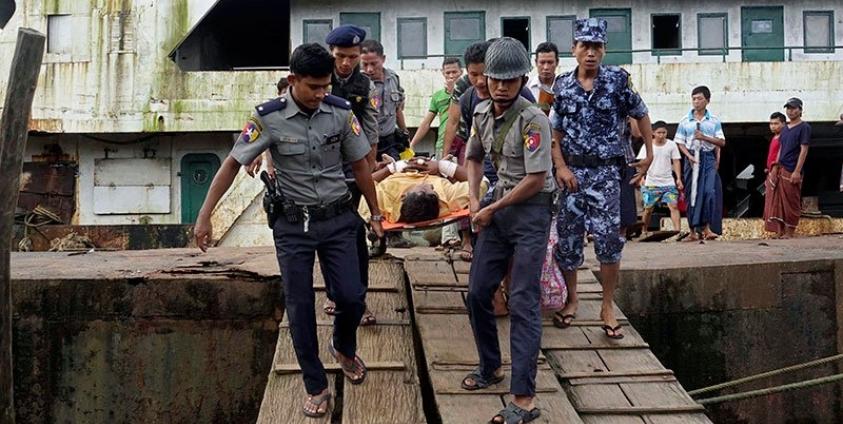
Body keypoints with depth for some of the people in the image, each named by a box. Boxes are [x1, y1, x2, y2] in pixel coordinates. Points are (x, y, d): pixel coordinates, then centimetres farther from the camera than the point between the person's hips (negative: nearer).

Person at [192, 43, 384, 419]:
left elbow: (360, 166, 5)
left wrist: (375, 214, 11)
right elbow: (232, 165, -7)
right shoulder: (269, 118, -13)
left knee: (351, 297, -2)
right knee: (299, 307, 3)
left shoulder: (341, 112, -7)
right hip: (293, 225, -1)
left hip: (338, 220, 2)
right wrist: (204, 216, -10)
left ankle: (344, 348, 33)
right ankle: (316, 387, 18)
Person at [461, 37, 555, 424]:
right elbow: (473, 158, 20)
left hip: (531, 209, -7)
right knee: (477, 293, 11)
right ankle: (490, 368, 31)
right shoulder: (482, 112, 4)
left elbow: (536, 179, -20)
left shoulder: (532, 119, -18)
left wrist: (492, 209, -14)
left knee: (522, 302, -10)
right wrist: (474, 199, 5)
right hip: (497, 207, 7)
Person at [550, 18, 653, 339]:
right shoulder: (562, 86, 3)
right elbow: (554, 131, 6)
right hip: (573, 172, 2)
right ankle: (572, 299, 24)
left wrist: (649, 155, 7)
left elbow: (641, 115, 9)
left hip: (606, 172, -2)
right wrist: (560, 166, -6)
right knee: (568, 237, 6)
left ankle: (607, 306, 5)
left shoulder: (617, 80, -3)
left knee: (608, 238, -9)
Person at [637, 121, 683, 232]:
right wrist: (642, 177, -14)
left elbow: (676, 162, 4)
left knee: (674, 206, -13)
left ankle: (677, 231, -17)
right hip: (651, 183, 0)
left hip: (668, 182, 0)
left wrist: (679, 178, -3)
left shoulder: (671, 145, 1)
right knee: (648, 209, 8)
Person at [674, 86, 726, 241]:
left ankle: (706, 227, -11)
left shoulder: (714, 120, 4)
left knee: (709, 191, -16)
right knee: (691, 194, 3)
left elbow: (722, 142, 2)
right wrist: (689, 156, -11)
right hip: (692, 159, 1)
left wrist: (704, 137, -11)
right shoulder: (685, 120, 5)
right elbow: (680, 142, 5)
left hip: (709, 158, -1)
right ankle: (693, 231, 10)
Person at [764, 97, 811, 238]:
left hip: (792, 171, -7)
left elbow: (804, 150, -11)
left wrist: (797, 171, -17)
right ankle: (780, 230, 10)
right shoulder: (785, 128, 15)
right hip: (780, 169, 7)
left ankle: (789, 232, 4)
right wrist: (776, 166, 12)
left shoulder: (804, 127, -5)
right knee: (777, 201, 4)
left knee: (791, 202, -2)